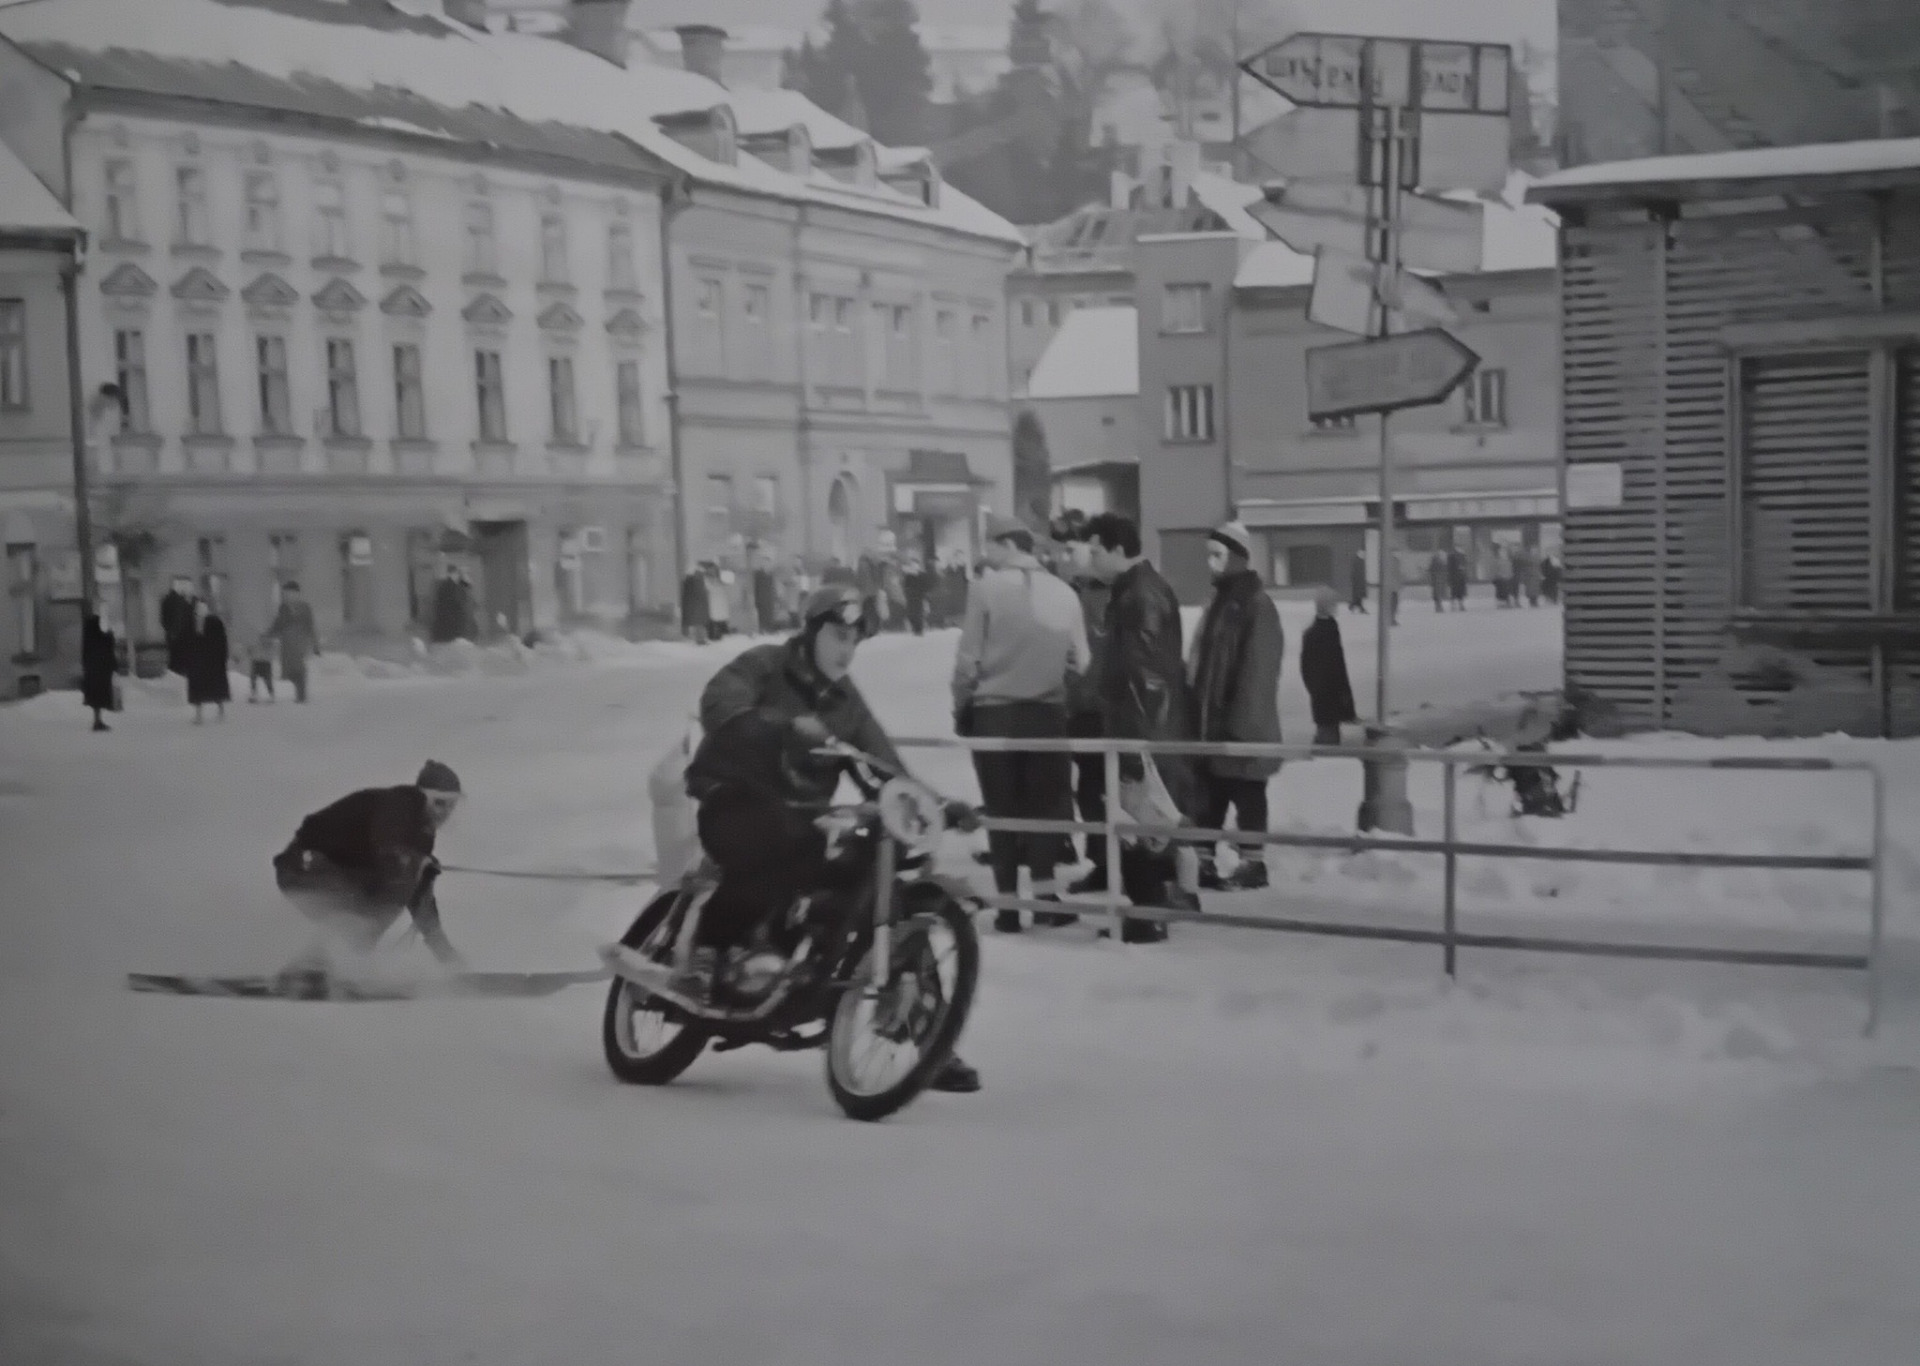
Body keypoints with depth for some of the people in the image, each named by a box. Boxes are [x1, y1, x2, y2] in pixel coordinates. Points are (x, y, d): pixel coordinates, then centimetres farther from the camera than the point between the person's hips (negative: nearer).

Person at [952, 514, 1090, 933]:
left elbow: (968, 659, -7)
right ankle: (1044, 892, 6)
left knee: (1002, 808, 6)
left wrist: (961, 707, 6)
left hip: (993, 712, -2)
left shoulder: (986, 588, -9)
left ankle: (1008, 904, 8)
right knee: (1044, 804, 12)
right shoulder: (1064, 592, 0)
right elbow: (1079, 662, 1)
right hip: (1048, 713, 2)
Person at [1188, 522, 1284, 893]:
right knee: (1208, 795, 11)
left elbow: (1257, 668, -18)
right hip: (1211, 719, 9)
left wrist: (1240, 720, -20)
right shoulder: (1222, 602, 15)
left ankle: (1253, 864, 8)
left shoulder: (1256, 604, -13)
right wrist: (1199, 712, 16)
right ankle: (1203, 862, 16)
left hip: (1242, 724, -9)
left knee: (1247, 795, 0)